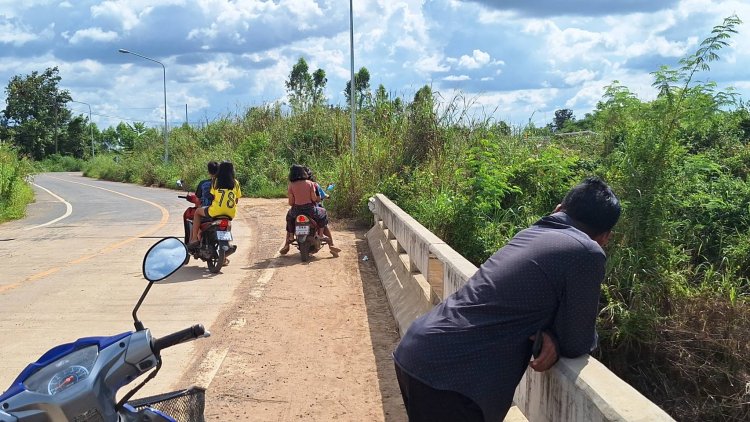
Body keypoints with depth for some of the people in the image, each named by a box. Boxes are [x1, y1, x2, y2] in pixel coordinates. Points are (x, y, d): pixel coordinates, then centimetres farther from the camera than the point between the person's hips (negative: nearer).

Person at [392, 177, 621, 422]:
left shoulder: (531, 233, 15)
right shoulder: (587, 253, -8)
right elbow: (576, 343, -3)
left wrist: (550, 334, 5)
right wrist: (554, 336, 16)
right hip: (450, 374, -8)